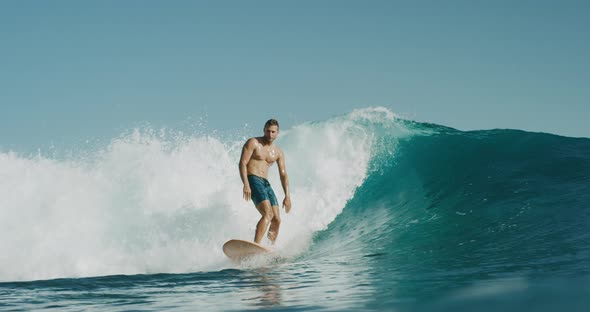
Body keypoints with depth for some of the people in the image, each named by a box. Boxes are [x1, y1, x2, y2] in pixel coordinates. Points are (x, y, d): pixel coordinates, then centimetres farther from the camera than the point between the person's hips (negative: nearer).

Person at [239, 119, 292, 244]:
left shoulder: (278, 152, 14)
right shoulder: (253, 143, -2)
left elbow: (283, 174, 13)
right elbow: (243, 163, -9)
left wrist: (287, 196, 3)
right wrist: (246, 184, -22)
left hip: (266, 184, 7)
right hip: (253, 180, -7)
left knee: (276, 220, -1)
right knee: (268, 214, -26)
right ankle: (256, 245, -37)